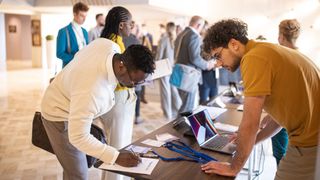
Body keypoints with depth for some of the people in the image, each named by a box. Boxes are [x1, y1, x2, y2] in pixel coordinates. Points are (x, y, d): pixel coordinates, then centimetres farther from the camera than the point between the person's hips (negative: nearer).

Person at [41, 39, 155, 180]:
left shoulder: (109, 45, -22)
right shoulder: (92, 91, -44)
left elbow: (79, 55, 0)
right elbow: (78, 137, -33)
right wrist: (116, 156, -32)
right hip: (59, 115, -8)